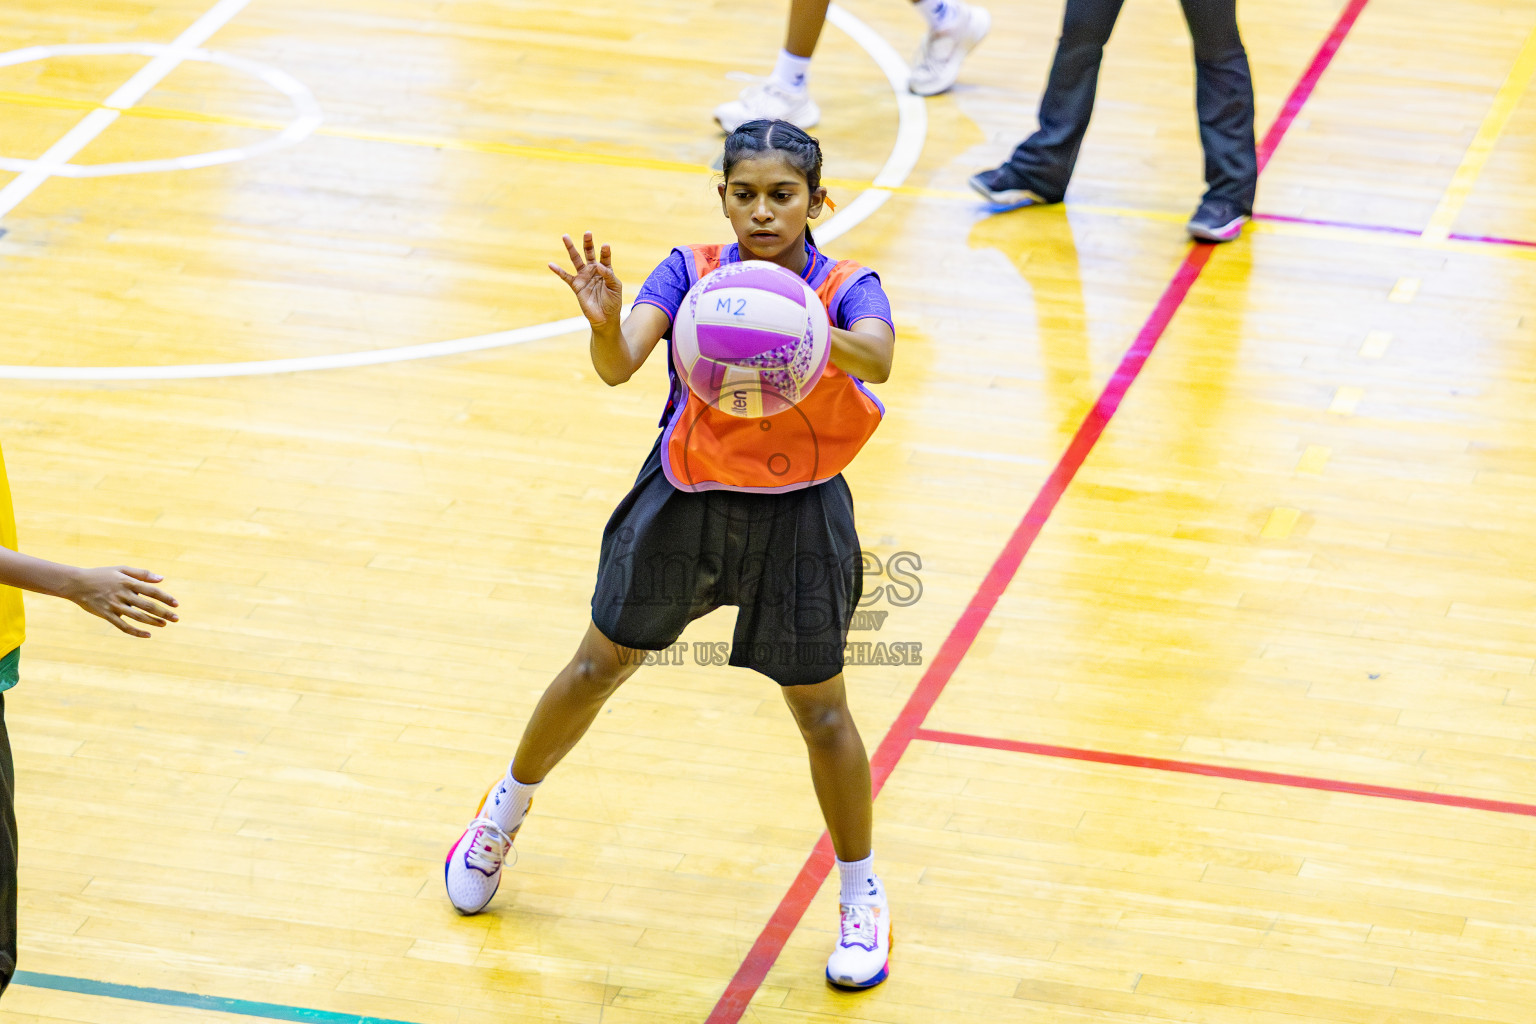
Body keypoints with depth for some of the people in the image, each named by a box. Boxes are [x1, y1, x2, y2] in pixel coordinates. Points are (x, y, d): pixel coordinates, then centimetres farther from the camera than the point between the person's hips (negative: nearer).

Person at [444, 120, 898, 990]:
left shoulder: (848, 289, -14)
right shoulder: (691, 273, -10)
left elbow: (878, 359, -37)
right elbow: (621, 364, -25)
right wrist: (605, 321, -48)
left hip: (797, 518, -2)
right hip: (683, 502, 2)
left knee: (821, 710, 4)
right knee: (599, 667, 15)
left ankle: (862, 896, 24)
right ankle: (507, 810, 40)